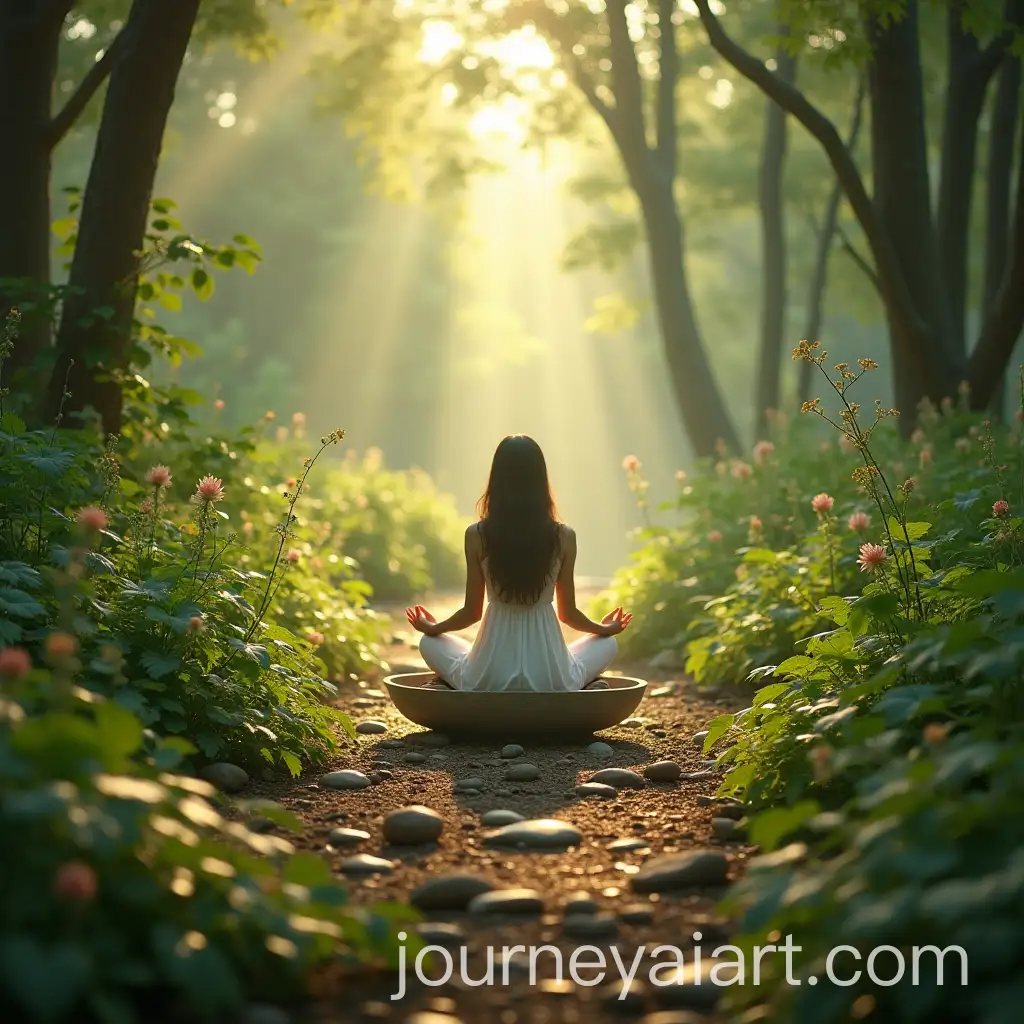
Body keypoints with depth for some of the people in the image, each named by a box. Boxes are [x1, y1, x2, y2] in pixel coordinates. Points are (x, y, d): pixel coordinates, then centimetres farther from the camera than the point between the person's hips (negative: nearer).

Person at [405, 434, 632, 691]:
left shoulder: (477, 535, -7)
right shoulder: (563, 537, -5)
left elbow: (472, 611, 1)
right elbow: (568, 612, 4)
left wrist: (431, 628, 23)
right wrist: (605, 629, 26)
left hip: (490, 677, 0)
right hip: (551, 678, 0)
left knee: (429, 643, 29)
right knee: (608, 644, 29)